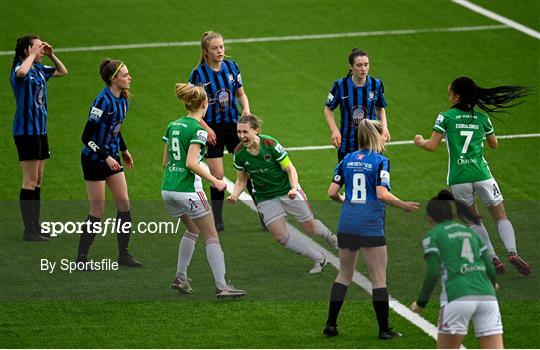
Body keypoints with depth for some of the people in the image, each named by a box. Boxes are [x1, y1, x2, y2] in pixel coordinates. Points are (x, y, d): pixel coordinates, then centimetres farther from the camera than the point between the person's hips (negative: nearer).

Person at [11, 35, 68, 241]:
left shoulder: (39, 69, 11)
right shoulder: (19, 68, -13)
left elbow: (63, 72, 26)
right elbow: (21, 72, -39)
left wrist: (51, 55, 11)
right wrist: (33, 54, -24)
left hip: (40, 130, 9)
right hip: (26, 130, -9)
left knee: (38, 180, 12)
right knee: (30, 180, -7)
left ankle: (36, 227, 18)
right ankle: (28, 230, -4)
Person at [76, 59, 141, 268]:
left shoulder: (122, 99, 4)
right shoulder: (103, 101, -22)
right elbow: (87, 136, -22)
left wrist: (124, 150, 24)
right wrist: (106, 157, -25)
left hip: (111, 157, 8)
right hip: (94, 159, -8)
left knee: (124, 203, 5)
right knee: (98, 211, -4)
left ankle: (123, 255, 13)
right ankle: (81, 258, 7)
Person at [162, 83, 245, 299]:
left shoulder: (173, 126, 11)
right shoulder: (198, 129, -12)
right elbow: (191, 163, -21)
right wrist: (214, 181, -14)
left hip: (168, 189, 8)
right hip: (188, 190, -8)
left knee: (192, 229, 26)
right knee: (211, 237, 0)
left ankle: (180, 278, 26)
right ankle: (221, 286, -5)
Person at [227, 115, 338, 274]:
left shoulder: (270, 144, -22)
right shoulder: (239, 153, -12)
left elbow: (290, 169, -14)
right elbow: (241, 179, 3)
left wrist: (294, 188, -31)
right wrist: (234, 195, -16)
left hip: (288, 192, -3)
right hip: (265, 199, 3)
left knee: (310, 228, 6)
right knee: (280, 236, -11)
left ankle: (328, 235, 44)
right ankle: (319, 258, 6)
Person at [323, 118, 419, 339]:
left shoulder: (347, 160, 7)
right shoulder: (380, 161, -8)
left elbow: (332, 192, 5)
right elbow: (382, 194, -17)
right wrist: (404, 205, -3)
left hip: (346, 225, 5)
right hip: (371, 228, -5)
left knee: (344, 275, 17)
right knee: (379, 280, 4)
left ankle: (331, 324, 15)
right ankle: (384, 329, 7)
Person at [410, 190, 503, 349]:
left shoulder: (432, 235, 10)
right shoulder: (470, 232, 24)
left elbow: (433, 273, -3)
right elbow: (490, 268, 17)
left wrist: (421, 303, 8)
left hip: (458, 297, -4)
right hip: (486, 297, 4)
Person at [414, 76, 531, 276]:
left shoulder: (445, 117, -2)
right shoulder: (482, 118, 6)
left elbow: (432, 146, -5)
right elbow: (494, 145, 19)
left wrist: (419, 141, 15)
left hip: (458, 180, -1)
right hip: (482, 175, 1)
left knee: (473, 220, 17)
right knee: (501, 217, 9)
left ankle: (493, 258, 6)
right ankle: (512, 252, -15)